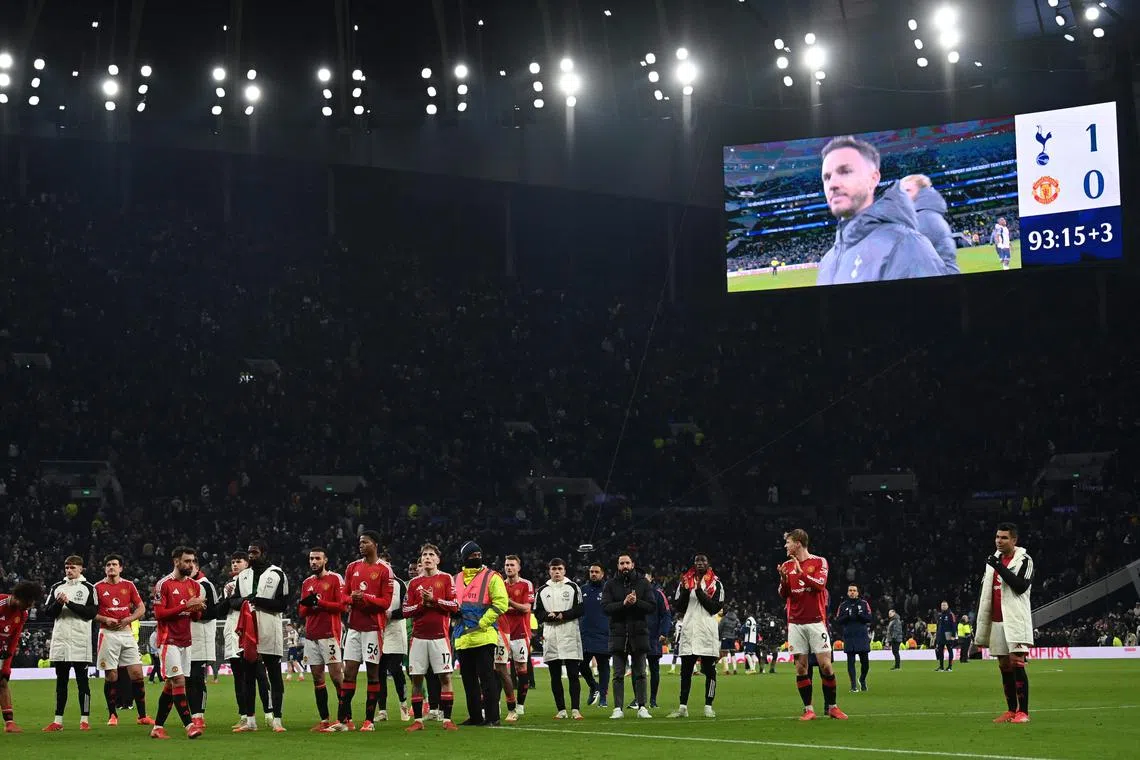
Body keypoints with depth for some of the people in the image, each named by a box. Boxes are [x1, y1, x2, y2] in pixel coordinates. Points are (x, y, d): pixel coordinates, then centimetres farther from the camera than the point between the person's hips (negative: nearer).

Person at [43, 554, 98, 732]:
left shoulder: (88, 588, 2)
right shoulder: (57, 587, 13)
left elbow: (91, 612, -9)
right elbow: (48, 612, 8)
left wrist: (70, 603, -14)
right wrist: (58, 603, -11)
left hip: (80, 640, -4)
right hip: (60, 639, 4)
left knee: (82, 680, -1)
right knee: (61, 681, 8)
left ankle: (85, 719, 2)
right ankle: (58, 721, 11)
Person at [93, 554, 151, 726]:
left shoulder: (129, 586, 9)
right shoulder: (98, 587, 3)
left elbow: (141, 608, 10)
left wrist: (128, 619, -6)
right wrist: (105, 619, -12)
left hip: (127, 633, 2)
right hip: (108, 634, -2)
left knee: (137, 674, -3)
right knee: (111, 676, -1)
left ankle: (142, 716, 3)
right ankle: (112, 715, 10)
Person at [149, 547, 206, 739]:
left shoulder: (194, 585, 12)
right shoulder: (164, 584, -8)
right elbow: (159, 614, -13)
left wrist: (198, 609, -8)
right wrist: (186, 606, -19)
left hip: (185, 641, 7)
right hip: (169, 641, -7)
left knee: (171, 684, 8)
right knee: (179, 681, -13)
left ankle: (158, 727, 14)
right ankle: (189, 725, -18)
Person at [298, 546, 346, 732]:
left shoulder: (335, 579, -1)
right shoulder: (307, 583, 18)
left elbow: (342, 605, -9)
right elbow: (302, 612, 19)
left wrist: (318, 602, -13)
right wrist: (306, 604, -3)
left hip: (329, 634, -6)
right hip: (311, 636, 6)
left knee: (336, 676, -9)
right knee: (317, 679, 5)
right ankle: (324, 720, 8)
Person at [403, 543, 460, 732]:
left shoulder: (446, 579, 5)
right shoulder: (414, 583, 12)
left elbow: (455, 606, -4)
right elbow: (406, 611, 8)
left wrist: (434, 600, -12)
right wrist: (422, 604, -7)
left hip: (439, 635, -3)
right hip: (418, 637, 3)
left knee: (445, 677, -5)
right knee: (416, 678, 2)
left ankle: (447, 719, -1)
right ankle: (417, 720, 8)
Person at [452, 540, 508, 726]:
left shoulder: (491, 577, -1)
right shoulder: (456, 579, 15)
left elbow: (501, 603, -10)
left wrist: (482, 623, -14)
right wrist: (456, 622, 6)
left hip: (483, 636, -6)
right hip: (462, 638, 6)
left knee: (486, 677, -7)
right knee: (468, 679, 10)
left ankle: (492, 716, -4)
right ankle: (475, 716, 18)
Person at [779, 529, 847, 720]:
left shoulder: (819, 562, 1)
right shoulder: (787, 565, 12)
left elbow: (819, 585, -14)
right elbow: (783, 595, 10)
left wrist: (801, 572, -20)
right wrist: (783, 579, -9)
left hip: (816, 620, -3)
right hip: (795, 623, 3)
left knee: (825, 664, -6)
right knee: (801, 667, -1)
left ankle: (832, 706, 5)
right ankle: (808, 709, 3)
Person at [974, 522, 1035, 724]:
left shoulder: (1024, 560, -3)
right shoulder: (993, 560, 17)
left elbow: (1021, 586, -17)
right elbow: (986, 592, 22)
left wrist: (1000, 568, -20)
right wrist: (981, 622, 20)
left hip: (1016, 620, -7)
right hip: (997, 621, 7)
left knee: (1017, 663, -12)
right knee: (1004, 666, 7)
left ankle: (1023, 712, -12)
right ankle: (1011, 710, 12)